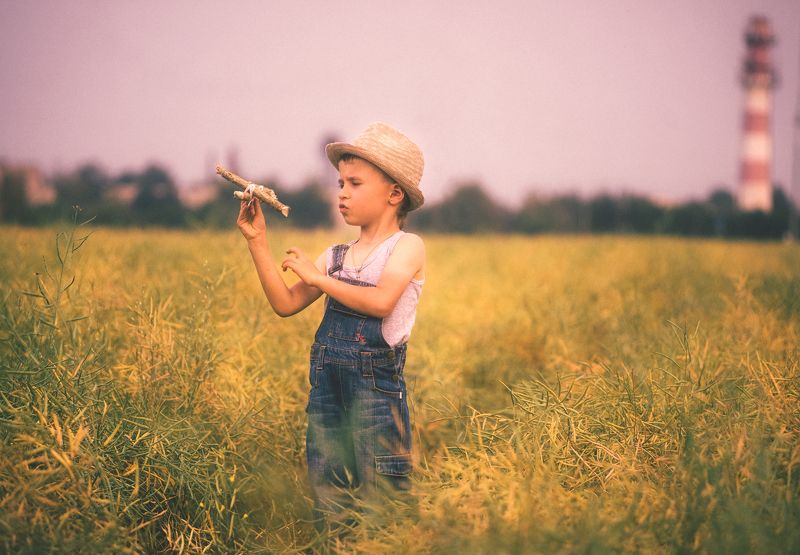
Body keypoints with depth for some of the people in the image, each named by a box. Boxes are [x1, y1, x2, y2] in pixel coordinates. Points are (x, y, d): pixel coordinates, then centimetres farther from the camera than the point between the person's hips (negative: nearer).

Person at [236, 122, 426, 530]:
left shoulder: (407, 246, -3)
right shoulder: (335, 256, 15)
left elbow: (381, 301, -20)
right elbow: (286, 304, 8)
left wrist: (317, 277, -11)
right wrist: (257, 241, 5)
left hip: (377, 389, -6)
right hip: (327, 388, 6)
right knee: (328, 509, 8)